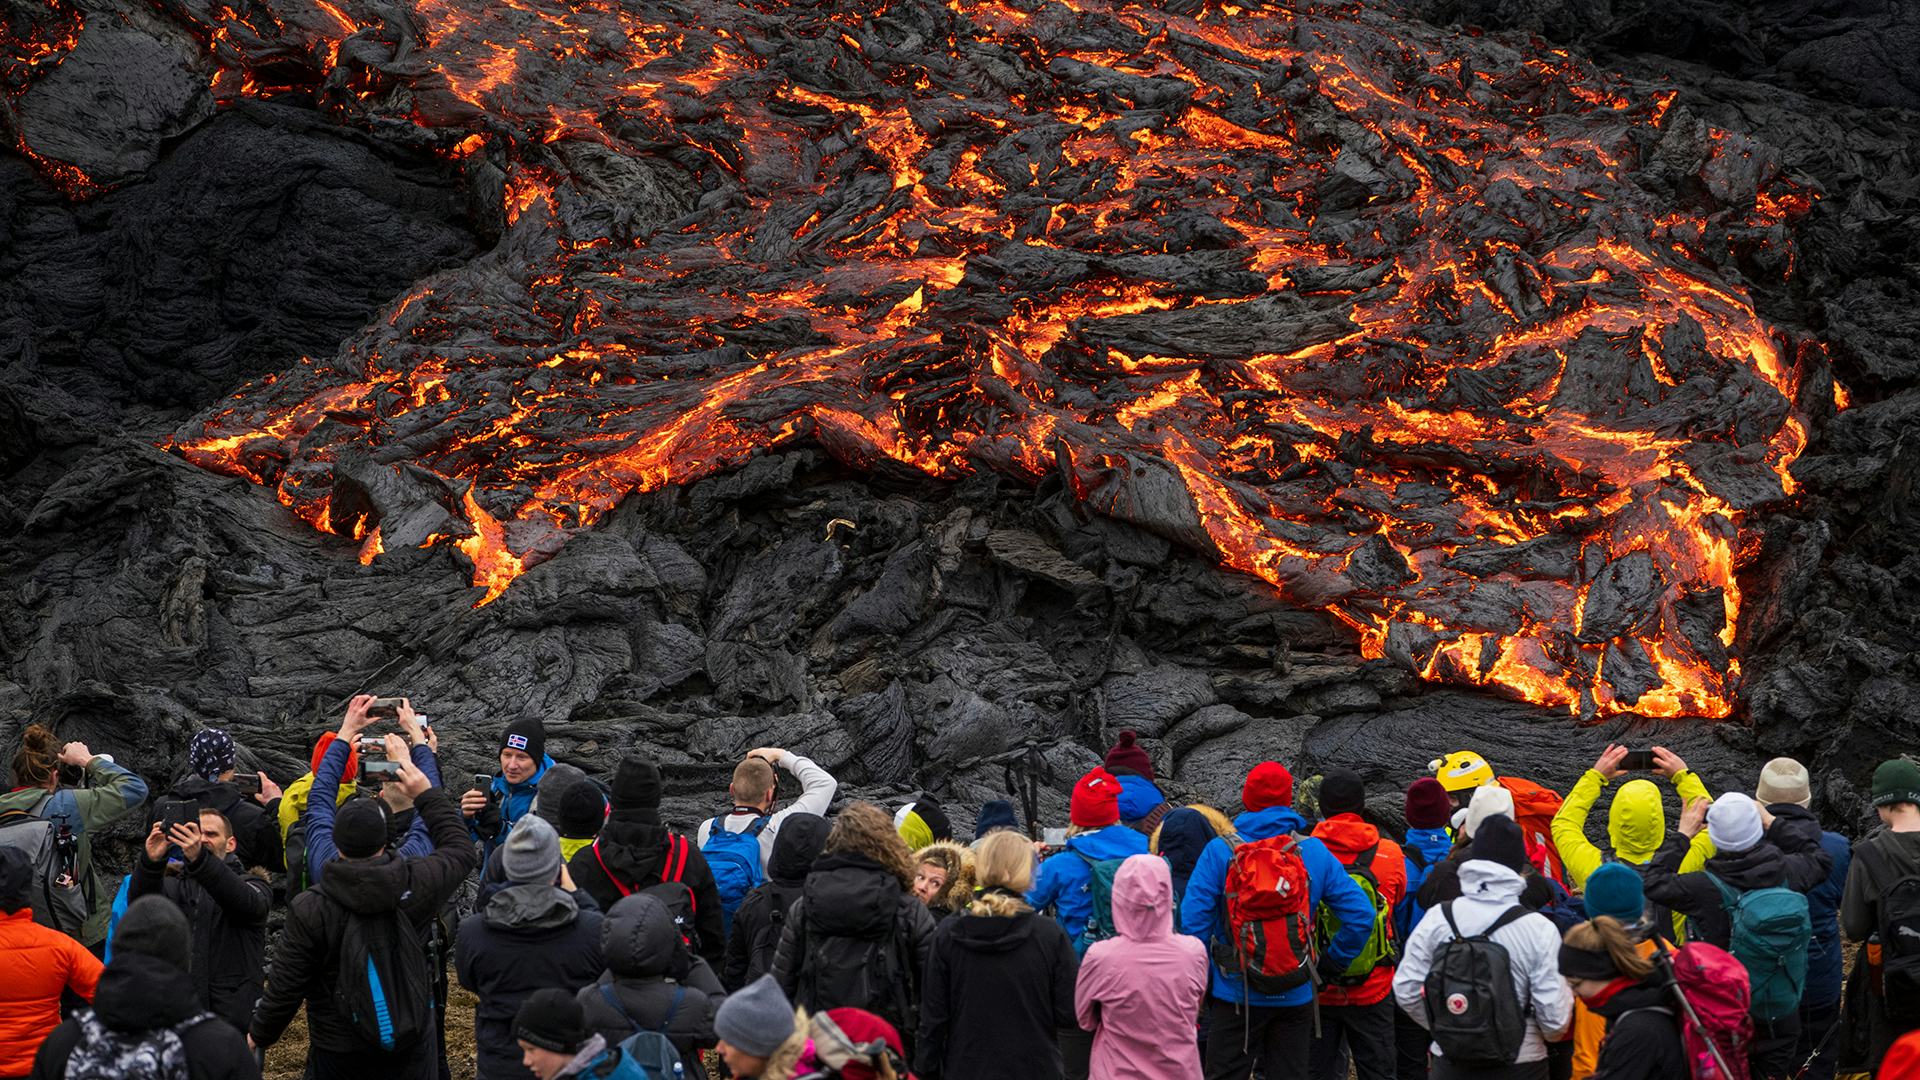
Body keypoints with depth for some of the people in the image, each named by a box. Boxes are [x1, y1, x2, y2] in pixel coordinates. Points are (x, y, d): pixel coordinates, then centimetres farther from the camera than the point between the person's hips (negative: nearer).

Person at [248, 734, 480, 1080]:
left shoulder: (309, 909, -20)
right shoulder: (415, 885, -16)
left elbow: (285, 987, -12)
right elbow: (461, 849, 5)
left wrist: (259, 1036, 6)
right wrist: (424, 791, 7)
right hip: (412, 1044, 2)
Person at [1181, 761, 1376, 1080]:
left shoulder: (1220, 851, -9)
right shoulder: (1314, 852, -3)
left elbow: (1193, 921, -12)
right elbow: (1361, 915, -4)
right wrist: (1329, 966, 7)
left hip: (1235, 996, -2)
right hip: (1295, 998, 2)